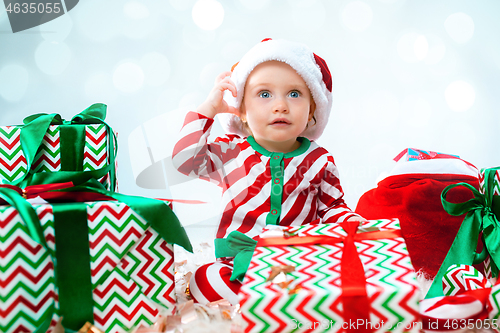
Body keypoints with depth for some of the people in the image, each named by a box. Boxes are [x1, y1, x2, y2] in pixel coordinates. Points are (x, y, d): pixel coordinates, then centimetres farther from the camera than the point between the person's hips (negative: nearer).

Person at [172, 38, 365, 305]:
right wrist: (209, 108, -7)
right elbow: (184, 160, -8)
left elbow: (331, 207, 12)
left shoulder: (319, 160, 5)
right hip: (239, 261, 0)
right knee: (205, 278, -28)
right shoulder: (230, 152, 3)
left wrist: (355, 224, -11)